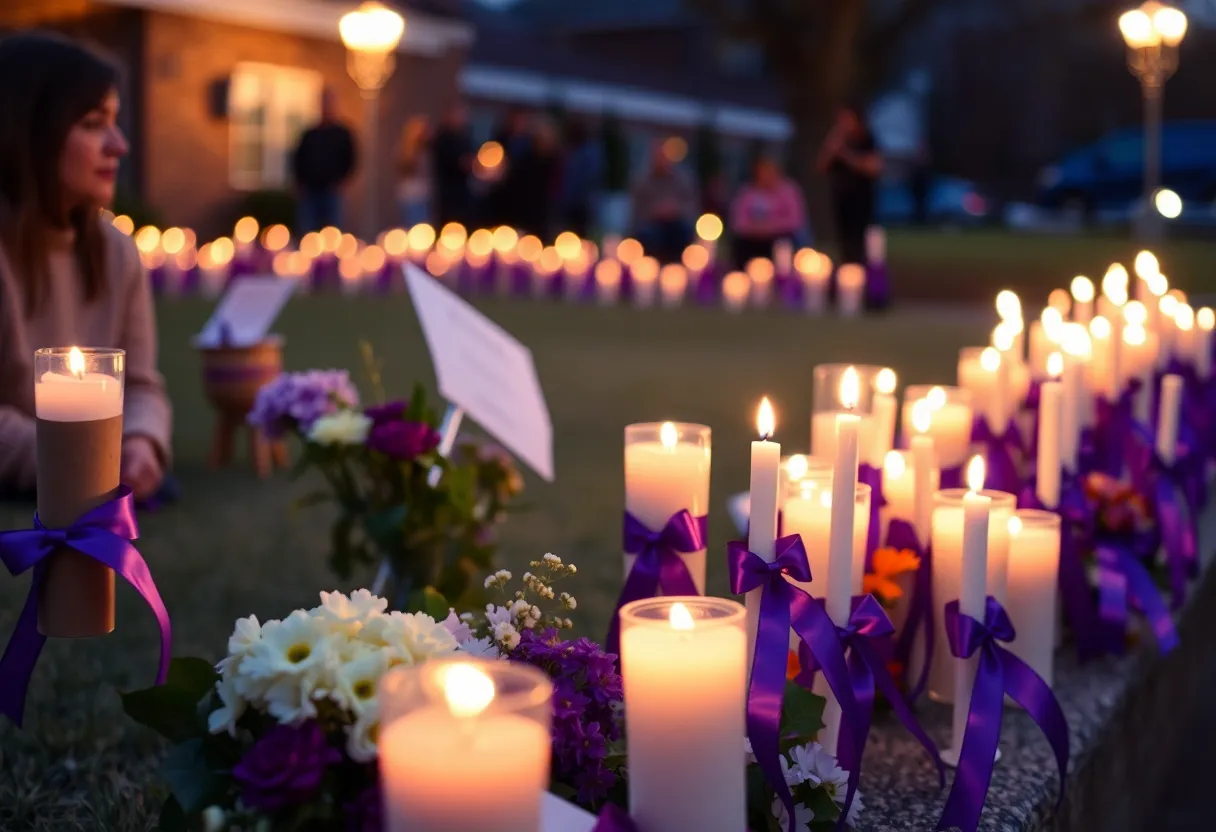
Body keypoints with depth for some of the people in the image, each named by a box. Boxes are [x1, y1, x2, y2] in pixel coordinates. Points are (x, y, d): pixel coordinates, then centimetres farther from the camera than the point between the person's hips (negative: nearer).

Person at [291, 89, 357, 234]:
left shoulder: (343, 134, 6)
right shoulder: (309, 134, 14)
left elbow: (351, 161, 1)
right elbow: (297, 159, 15)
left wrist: (339, 183, -9)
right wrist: (300, 183, 3)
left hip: (331, 191, -3)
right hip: (308, 191, 3)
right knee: (306, 232, -1)